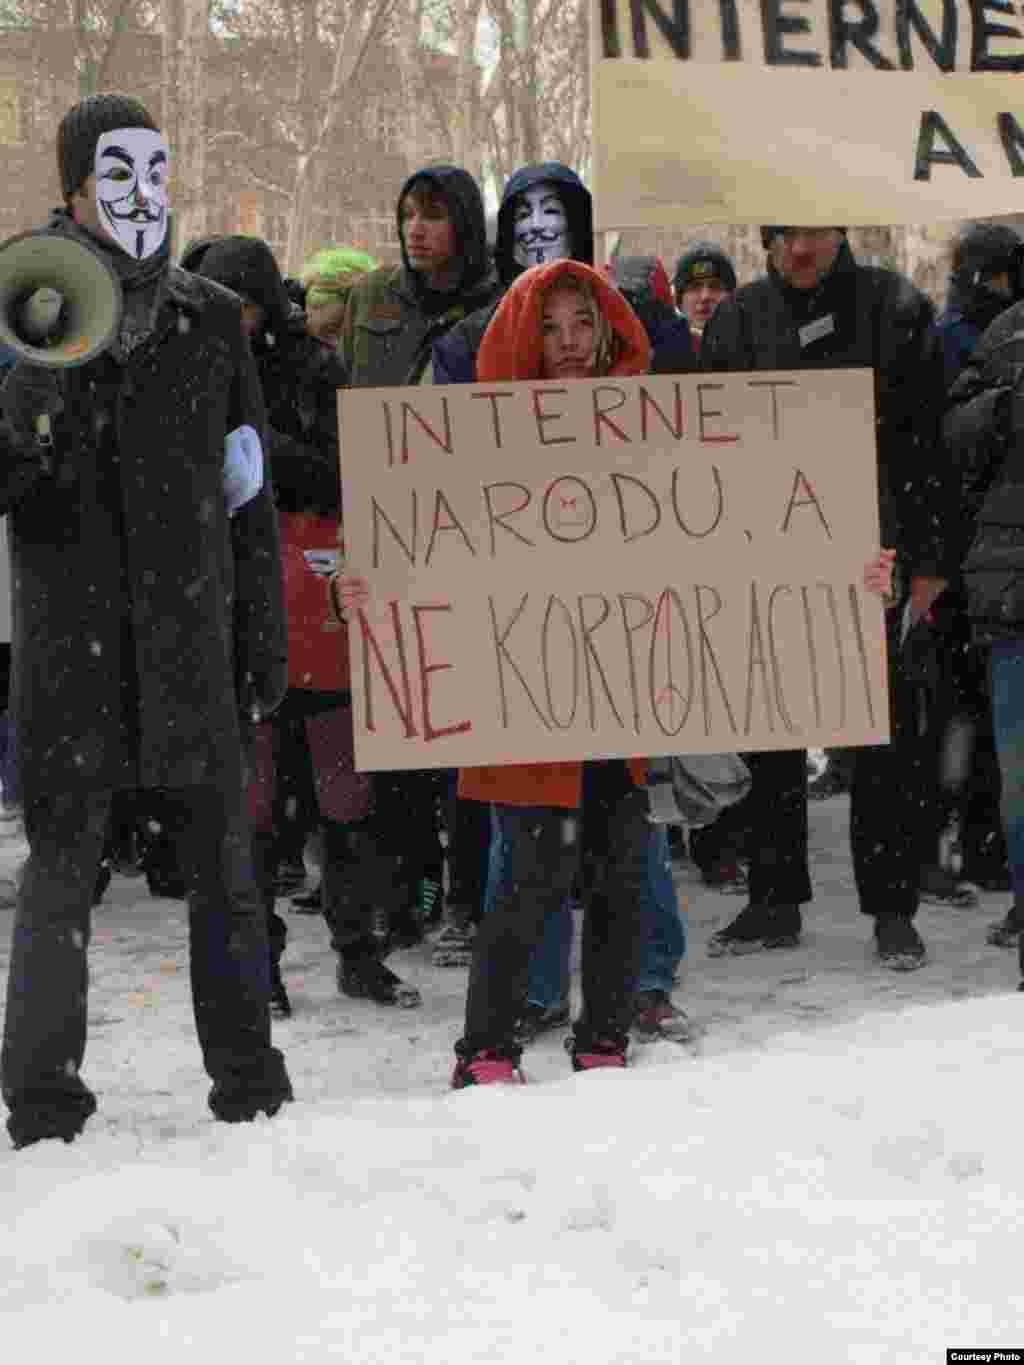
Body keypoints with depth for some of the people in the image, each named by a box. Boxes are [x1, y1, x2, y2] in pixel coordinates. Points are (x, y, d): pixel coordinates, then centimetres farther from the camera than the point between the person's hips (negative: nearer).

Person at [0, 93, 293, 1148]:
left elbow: (248, 491, 13)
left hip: (190, 632, 2)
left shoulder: (209, 320, 9)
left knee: (221, 864, 6)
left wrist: (263, 636, 11)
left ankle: (248, 1079, 17)